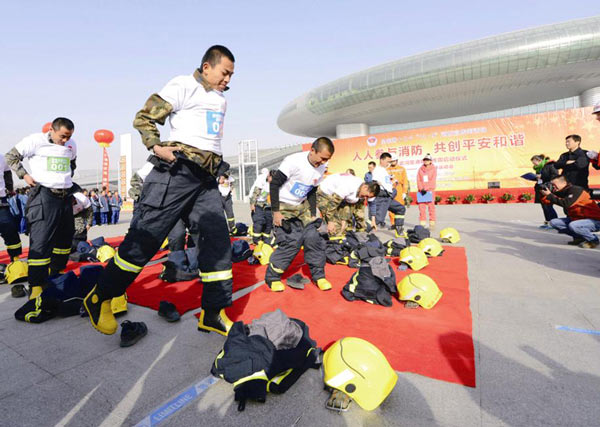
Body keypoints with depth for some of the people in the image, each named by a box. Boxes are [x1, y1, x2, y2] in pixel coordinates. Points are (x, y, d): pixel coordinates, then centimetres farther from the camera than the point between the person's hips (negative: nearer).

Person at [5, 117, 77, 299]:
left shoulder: (71, 145, 11)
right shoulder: (36, 140, -4)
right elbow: (11, 156, 4)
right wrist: (24, 175, -6)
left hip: (65, 197, 6)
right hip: (44, 196, -6)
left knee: (65, 238, 13)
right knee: (41, 240, -9)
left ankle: (56, 274, 30)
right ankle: (36, 286, -3)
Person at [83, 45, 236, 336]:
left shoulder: (221, 101, 24)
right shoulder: (183, 85, 2)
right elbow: (143, 118, 0)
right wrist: (156, 147, -15)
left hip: (206, 180, 7)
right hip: (176, 171, -7)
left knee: (217, 241, 0)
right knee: (145, 237, -4)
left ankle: (213, 314, 9)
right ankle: (99, 298, 17)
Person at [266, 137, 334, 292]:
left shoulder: (321, 168, -3)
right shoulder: (294, 161, -24)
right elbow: (274, 184, -19)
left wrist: (313, 214, 4)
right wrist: (276, 211, -18)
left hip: (302, 206, 6)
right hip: (283, 206, -6)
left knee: (312, 236, -4)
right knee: (292, 241, -13)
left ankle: (318, 274, 14)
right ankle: (272, 277, 6)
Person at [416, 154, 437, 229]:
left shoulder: (433, 169, 3)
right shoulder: (420, 169, 11)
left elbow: (433, 180, -5)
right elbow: (418, 180, 4)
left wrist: (426, 189, -14)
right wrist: (421, 189, -9)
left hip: (430, 190, -2)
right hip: (421, 191, 2)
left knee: (431, 206, -3)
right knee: (421, 207, -1)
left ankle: (432, 223, 2)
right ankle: (422, 223, 5)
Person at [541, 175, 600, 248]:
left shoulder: (576, 190, -20)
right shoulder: (561, 192, 3)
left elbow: (566, 204, -34)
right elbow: (548, 201, 1)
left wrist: (549, 195, -30)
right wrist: (544, 194, -15)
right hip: (577, 219, 8)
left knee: (573, 225, -36)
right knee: (554, 222, -4)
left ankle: (593, 240, -7)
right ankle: (579, 237, 8)